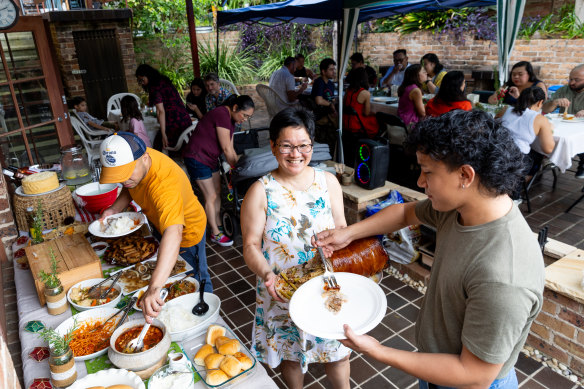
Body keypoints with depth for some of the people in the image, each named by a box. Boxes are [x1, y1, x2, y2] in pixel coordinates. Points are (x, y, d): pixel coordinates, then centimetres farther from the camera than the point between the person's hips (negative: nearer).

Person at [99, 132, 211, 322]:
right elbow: (130, 188, 6)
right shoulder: (132, 160, -19)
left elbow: (173, 233, -61)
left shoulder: (165, 183, -46)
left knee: (195, 279, 13)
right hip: (160, 223, 8)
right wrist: (115, 208, -13)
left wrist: (154, 288, -70)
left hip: (186, 230, -8)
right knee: (168, 270, 28)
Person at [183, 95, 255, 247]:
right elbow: (226, 149, -21)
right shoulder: (222, 115, -24)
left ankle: (218, 225, 28)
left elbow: (231, 149, 9)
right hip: (197, 158, -10)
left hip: (211, 158, 10)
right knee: (211, 197, -3)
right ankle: (216, 234, 10)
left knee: (217, 192, 14)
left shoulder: (231, 119, 7)